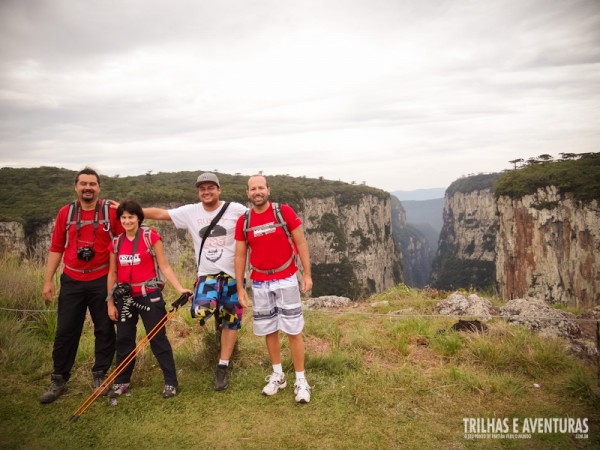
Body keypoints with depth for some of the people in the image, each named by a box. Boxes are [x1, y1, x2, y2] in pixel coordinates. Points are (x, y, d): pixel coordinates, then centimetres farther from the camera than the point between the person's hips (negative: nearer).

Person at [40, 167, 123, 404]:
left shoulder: (111, 211, -4)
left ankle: (99, 375, 25)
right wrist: (48, 280, 3)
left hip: (102, 281, -1)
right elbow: (56, 248, 6)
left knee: (104, 330, 8)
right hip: (71, 281, 2)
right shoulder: (65, 212, 3)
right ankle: (59, 380, 21)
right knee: (65, 331, 7)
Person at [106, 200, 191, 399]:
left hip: (149, 296, -4)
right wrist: (110, 302, 9)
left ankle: (171, 382, 11)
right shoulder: (116, 242, 5)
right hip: (125, 298, 5)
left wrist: (180, 288, -17)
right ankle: (122, 381, 30)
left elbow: (164, 266, -7)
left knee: (158, 338, 1)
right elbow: (112, 273, 11)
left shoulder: (150, 236, -7)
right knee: (123, 339, 13)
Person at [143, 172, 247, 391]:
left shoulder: (235, 209, -6)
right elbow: (159, 213, 3)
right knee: (201, 311, -24)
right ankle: (214, 309, 15)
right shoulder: (190, 211, 2)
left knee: (231, 321, 5)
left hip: (233, 274, -1)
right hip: (207, 274, 1)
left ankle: (223, 367, 21)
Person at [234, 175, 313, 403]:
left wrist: (307, 274, -8)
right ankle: (278, 375, 27)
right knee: (269, 331, 11)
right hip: (260, 283, 3)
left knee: (293, 330, 0)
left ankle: (301, 380, 11)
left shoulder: (284, 211, -7)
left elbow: (301, 243, -3)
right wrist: (240, 287, 3)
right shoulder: (243, 221, 1)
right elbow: (240, 255, 6)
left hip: (286, 280, -3)